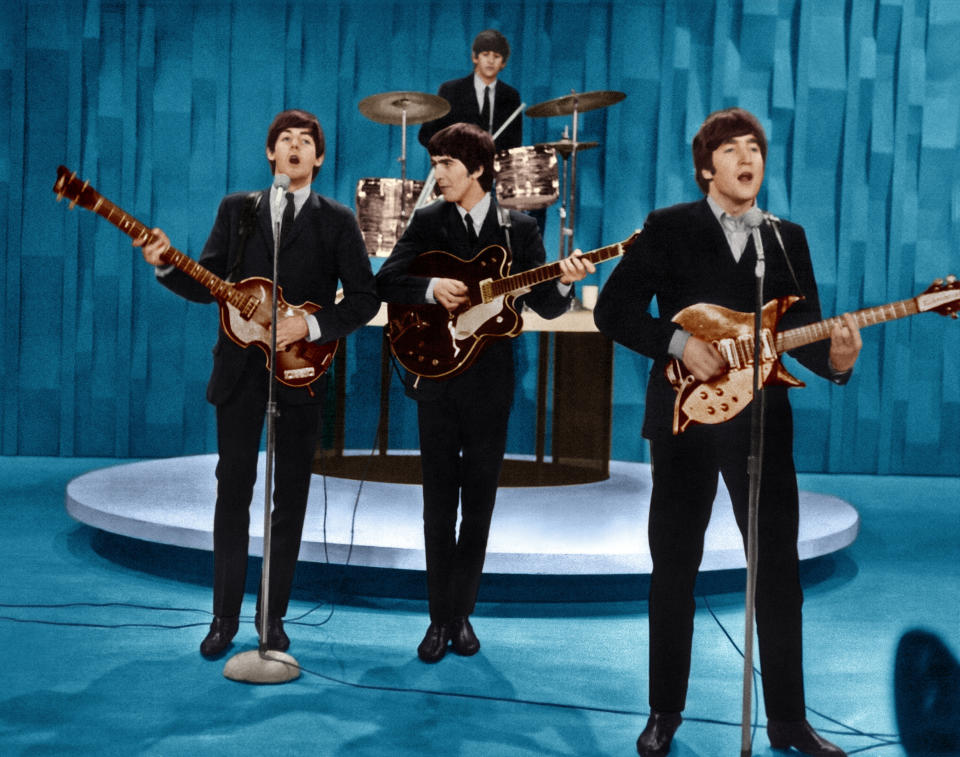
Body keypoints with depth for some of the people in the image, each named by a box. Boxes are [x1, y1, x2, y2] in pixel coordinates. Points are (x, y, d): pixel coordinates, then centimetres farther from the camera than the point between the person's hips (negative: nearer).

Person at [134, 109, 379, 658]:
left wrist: (311, 326, -14)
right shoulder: (237, 210, 9)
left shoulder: (337, 221, 3)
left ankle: (274, 617, 15)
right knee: (233, 489, 3)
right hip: (240, 367, 1)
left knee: (291, 496, 4)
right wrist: (167, 263, -13)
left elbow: (365, 297, -2)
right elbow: (206, 287, 5)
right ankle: (225, 617, 12)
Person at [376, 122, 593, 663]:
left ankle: (461, 614, 18)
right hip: (438, 377, 0)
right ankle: (440, 618, 12)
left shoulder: (519, 229, 3)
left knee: (478, 506, 7)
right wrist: (433, 287, -20)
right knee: (439, 504, 3)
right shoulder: (428, 222, 4)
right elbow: (386, 281, -3)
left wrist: (565, 284, -21)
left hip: (490, 384, 0)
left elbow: (546, 307, 0)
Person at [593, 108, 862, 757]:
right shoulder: (668, 228, 1)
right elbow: (613, 311, -3)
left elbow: (804, 329, 6)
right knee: (675, 567, 5)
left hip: (762, 421, 2)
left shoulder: (789, 239, 11)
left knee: (779, 569, 3)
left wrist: (834, 358, -16)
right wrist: (679, 344, -16)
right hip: (685, 415, -2)